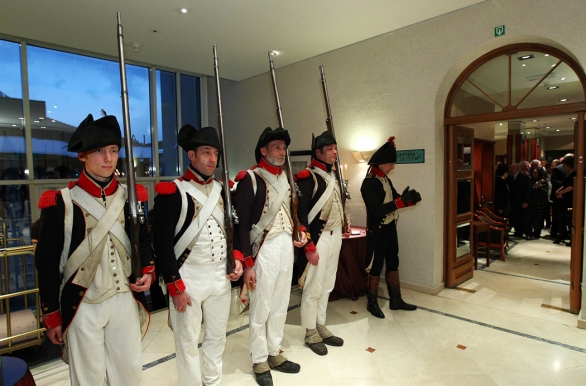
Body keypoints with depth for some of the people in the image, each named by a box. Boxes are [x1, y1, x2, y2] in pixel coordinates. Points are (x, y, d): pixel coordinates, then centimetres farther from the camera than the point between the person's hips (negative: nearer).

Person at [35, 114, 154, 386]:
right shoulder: (60, 202, -10)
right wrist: (52, 316, -3)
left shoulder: (132, 197, 1)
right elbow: (47, 262, -6)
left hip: (125, 300, 3)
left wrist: (148, 271, -5)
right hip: (82, 306, -3)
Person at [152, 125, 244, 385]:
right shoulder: (172, 192, -11)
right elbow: (162, 244, -13)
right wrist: (175, 287, -14)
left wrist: (237, 258, 0)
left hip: (221, 276, 6)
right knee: (188, 342, 10)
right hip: (188, 278, -5)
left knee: (217, 337, 19)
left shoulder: (223, 191, 8)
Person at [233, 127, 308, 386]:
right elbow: (241, 224, -15)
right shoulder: (250, 179, -12)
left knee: (280, 305, 17)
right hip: (264, 248, -7)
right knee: (261, 308, 6)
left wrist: (300, 232, 5)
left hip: (287, 246, 7)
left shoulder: (285, 179, 12)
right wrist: (247, 263, -17)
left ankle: (274, 353, 35)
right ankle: (259, 362, 25)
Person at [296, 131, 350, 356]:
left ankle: (321, 327, 30)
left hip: (335, 236, 9)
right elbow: (301, 214, -18)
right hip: (318, 238, -8)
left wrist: (343, 228, 14)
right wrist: (309, 247, -20)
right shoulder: (307, 177, -13)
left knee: (327, 286, 16)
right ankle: (311, 334, 17)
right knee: (314, 289, 0)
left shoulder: (332, 176, 14)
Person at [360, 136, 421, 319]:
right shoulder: (368, 183, -19)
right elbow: (377, 210, -26)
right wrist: (402, 201, -28)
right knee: (376, 267, 4)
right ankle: (372, 303, 19)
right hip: (377, 231, -9)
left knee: (393, 264, 17)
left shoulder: (386, 179, 9)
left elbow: (394, 200, 9)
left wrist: (408, 198, -12)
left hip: (391, 228, 9)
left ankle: (396, 300, 30)